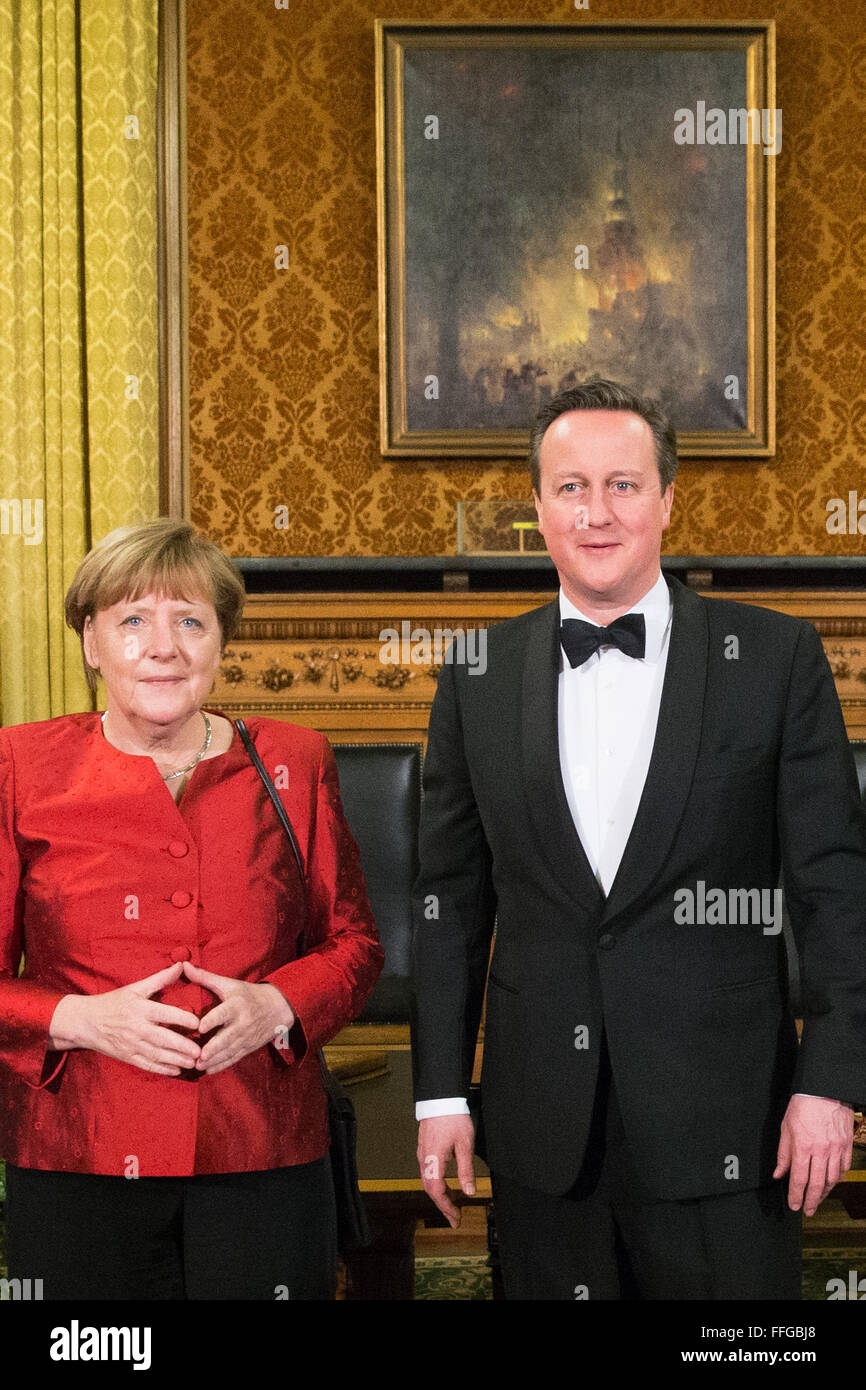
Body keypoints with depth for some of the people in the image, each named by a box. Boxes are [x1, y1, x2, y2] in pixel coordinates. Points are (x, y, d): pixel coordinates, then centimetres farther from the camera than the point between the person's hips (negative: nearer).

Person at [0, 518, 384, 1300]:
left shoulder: (292, 763, 6)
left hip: (265, 1156, 1)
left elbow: (354, 943, 11)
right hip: (78, 1168, -1)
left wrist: (276, 1006, -8)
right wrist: (79, 1020, -15)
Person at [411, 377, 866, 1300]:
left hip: (720, 1123, -2)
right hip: (545, 1135, 2)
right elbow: (451, 896, 8)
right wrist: (440, 1092, 5)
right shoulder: (479, 677, 5)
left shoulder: (775, 657, -1)